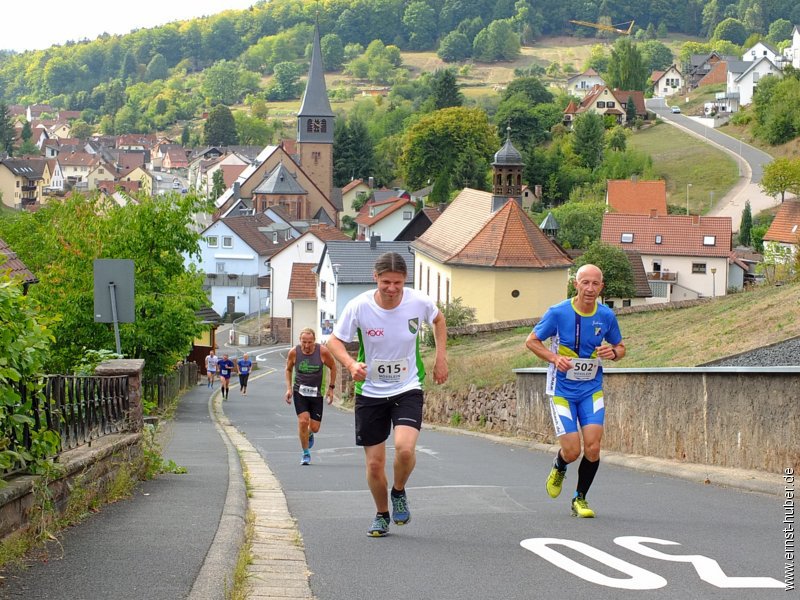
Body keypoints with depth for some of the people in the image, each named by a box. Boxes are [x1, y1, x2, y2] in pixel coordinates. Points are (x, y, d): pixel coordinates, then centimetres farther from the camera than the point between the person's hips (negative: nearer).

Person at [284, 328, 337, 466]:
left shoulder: (323, 351, -14)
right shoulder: (294, 352, -10)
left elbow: (333, 367, 3)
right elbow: (288, 369, 9)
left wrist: (331, 387, 2)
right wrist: (289, 388, 1)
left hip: (316, 393, 0)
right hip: (299, 392, 0)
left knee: (315, 427, 2)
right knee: (303, 421, -16)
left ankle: (309, 435, 42)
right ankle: (306, 454, 1)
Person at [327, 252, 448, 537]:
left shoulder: (419, 302, -12)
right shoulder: (358, 306, -16)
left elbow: (438, 320, 12)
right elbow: (335, 341, -4)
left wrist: (441, 358, 5)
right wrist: (351, 364, -23)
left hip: (408, 388, 0)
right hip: (370, 392, 1)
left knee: (405, 447, -24)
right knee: (374, 463, 2)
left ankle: (399, 492, 8)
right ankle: (382, 515, 29)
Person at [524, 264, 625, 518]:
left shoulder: (607, 316, -3)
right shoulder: (558, 312, -12)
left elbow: (620, 347, 12)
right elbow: (531, 341, -2)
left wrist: (613, 352, -13)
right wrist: (554, 358, -20)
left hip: (592, 390, 3)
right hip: (562, 390, -3)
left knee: (592, 448, -9)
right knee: (572, 451, -7)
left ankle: (580, 499, 13)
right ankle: (558, 469, 31)